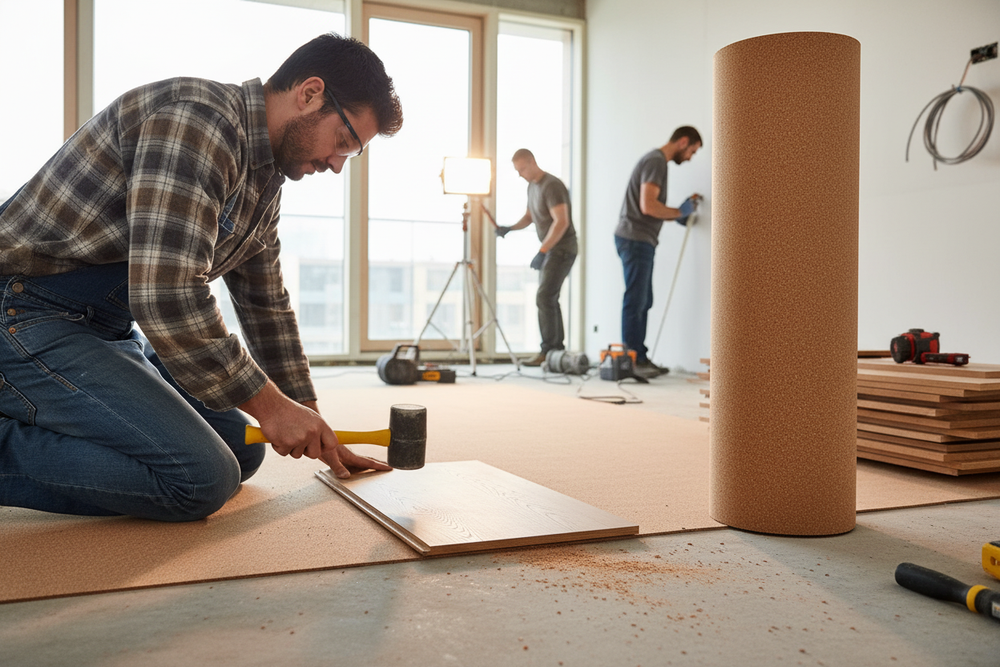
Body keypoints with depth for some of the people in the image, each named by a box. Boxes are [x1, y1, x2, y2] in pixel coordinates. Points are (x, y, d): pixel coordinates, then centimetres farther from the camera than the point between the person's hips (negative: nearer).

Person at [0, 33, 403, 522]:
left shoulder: (263, 181, 11)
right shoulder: (197, 119, -21)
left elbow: (266, 304, 17)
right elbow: (166, 295, -29)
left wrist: (313, 430, 15)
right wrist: (269, 404, -19)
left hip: (109, 331, 10)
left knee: (241, 451, 6)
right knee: (199, 478, -22)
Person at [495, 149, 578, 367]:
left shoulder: (552, 186, -18)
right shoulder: (532, 186, 11)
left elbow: (562, 222, -24)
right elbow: (529, 217, 20)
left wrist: (541, 252, -27)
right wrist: (509, 228, 1)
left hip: (562, 249, -10)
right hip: (549, 249, 10)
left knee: (544, 297, -15)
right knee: (549, 299, 10)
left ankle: (548, 351, -12)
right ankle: (557, 350, 15)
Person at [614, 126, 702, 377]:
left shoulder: (657, 160, 20)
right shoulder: (656, 161, -12)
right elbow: (648, 206, -22)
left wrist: (678, 214, 13)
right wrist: (679, 212, -9)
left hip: (640, 241, 10)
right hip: (635, 239, -10)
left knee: (643, 302, 11)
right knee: (635, 302, -8)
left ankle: (639, 358, 15)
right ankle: (633, 359, -5)